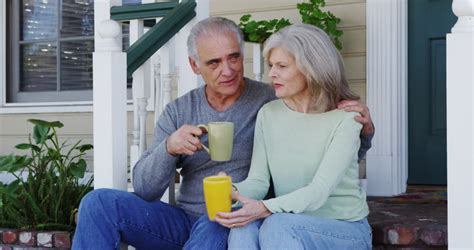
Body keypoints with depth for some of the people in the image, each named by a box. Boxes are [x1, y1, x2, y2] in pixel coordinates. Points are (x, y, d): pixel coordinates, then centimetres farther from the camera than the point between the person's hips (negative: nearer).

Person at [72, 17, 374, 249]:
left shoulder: (273, 102, -2)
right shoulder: (178, 112, 7)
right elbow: (144, 190, 1)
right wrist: (169, 148, -20)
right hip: (184, 222, 4)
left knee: (215, 224, -38)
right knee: (99, 203, -16)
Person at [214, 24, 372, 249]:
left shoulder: (345, 118, -12)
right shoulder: (268, 114, 5)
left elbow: (319, 191, -22)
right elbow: (258, 180, 1)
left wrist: (266, 208, -38)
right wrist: (232, 192, -23)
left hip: (345, 231, -4)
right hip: (290, 227, 4)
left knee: (278, 226, -34)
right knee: (243, 228, -30)